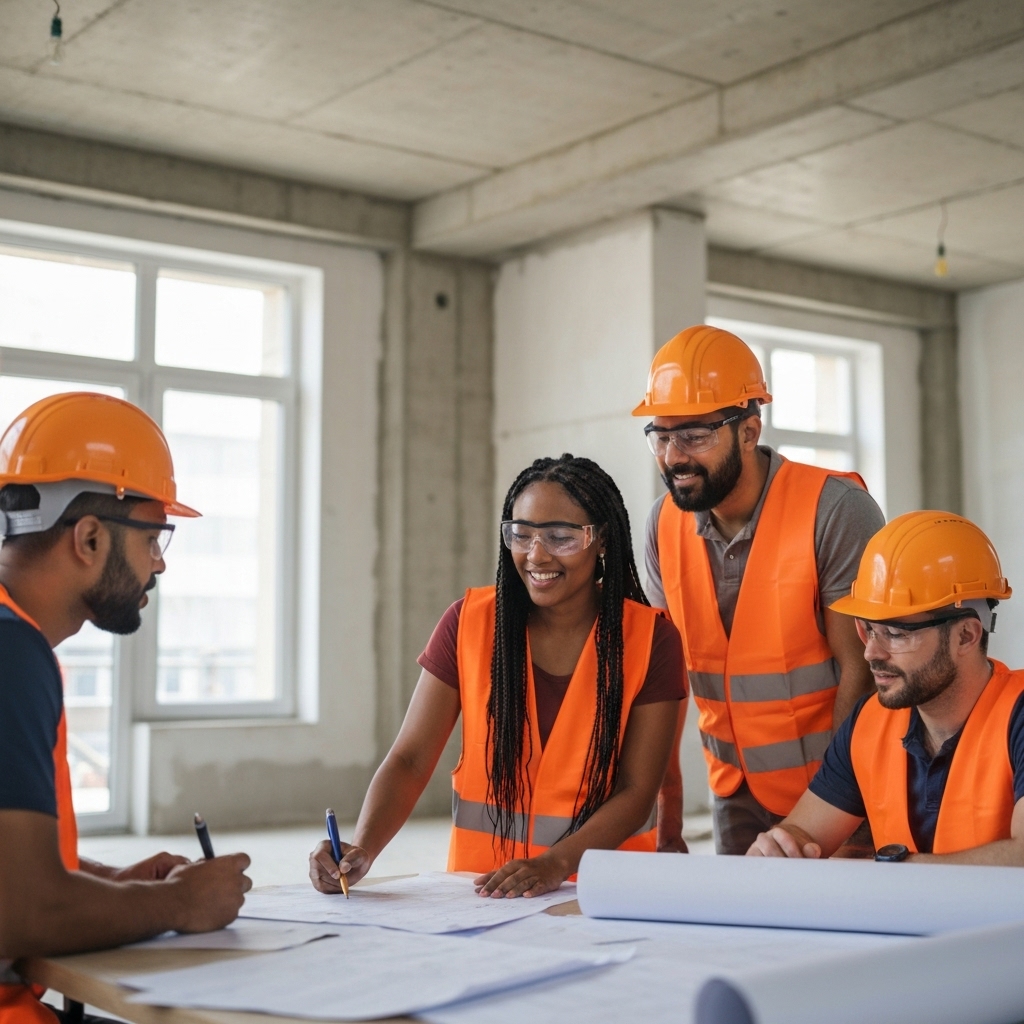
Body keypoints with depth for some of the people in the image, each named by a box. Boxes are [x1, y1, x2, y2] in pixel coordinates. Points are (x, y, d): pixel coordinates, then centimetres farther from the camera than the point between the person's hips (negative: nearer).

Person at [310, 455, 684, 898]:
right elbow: (410, 761, -3)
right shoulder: (469, 622, 1)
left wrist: (557, 864, -22)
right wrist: (362, 848, -21)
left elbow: (636, 791, -6)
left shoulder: (650, 638, -3)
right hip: (477, 888, 1)